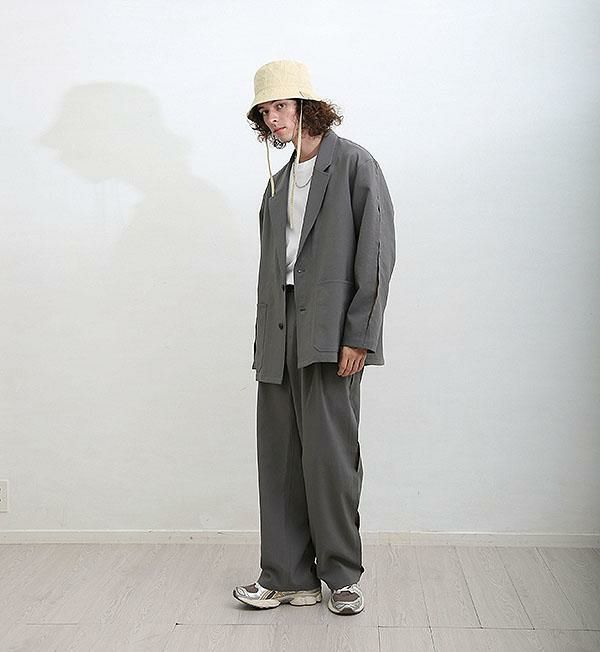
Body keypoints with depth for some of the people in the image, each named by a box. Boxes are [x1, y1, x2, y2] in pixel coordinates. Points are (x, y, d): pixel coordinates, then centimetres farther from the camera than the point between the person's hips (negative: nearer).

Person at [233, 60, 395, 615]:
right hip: (279, 338, 7)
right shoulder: (279, 182, 22)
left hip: (330, 337, -6)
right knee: (279, 459, 6)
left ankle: (342, 576, 12)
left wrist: (358, 336, -14)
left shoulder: (353, 164, 1)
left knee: (329, 456, -4)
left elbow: (377, 254, -7)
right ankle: (287, 577, 16)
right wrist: (265, 339, 12)